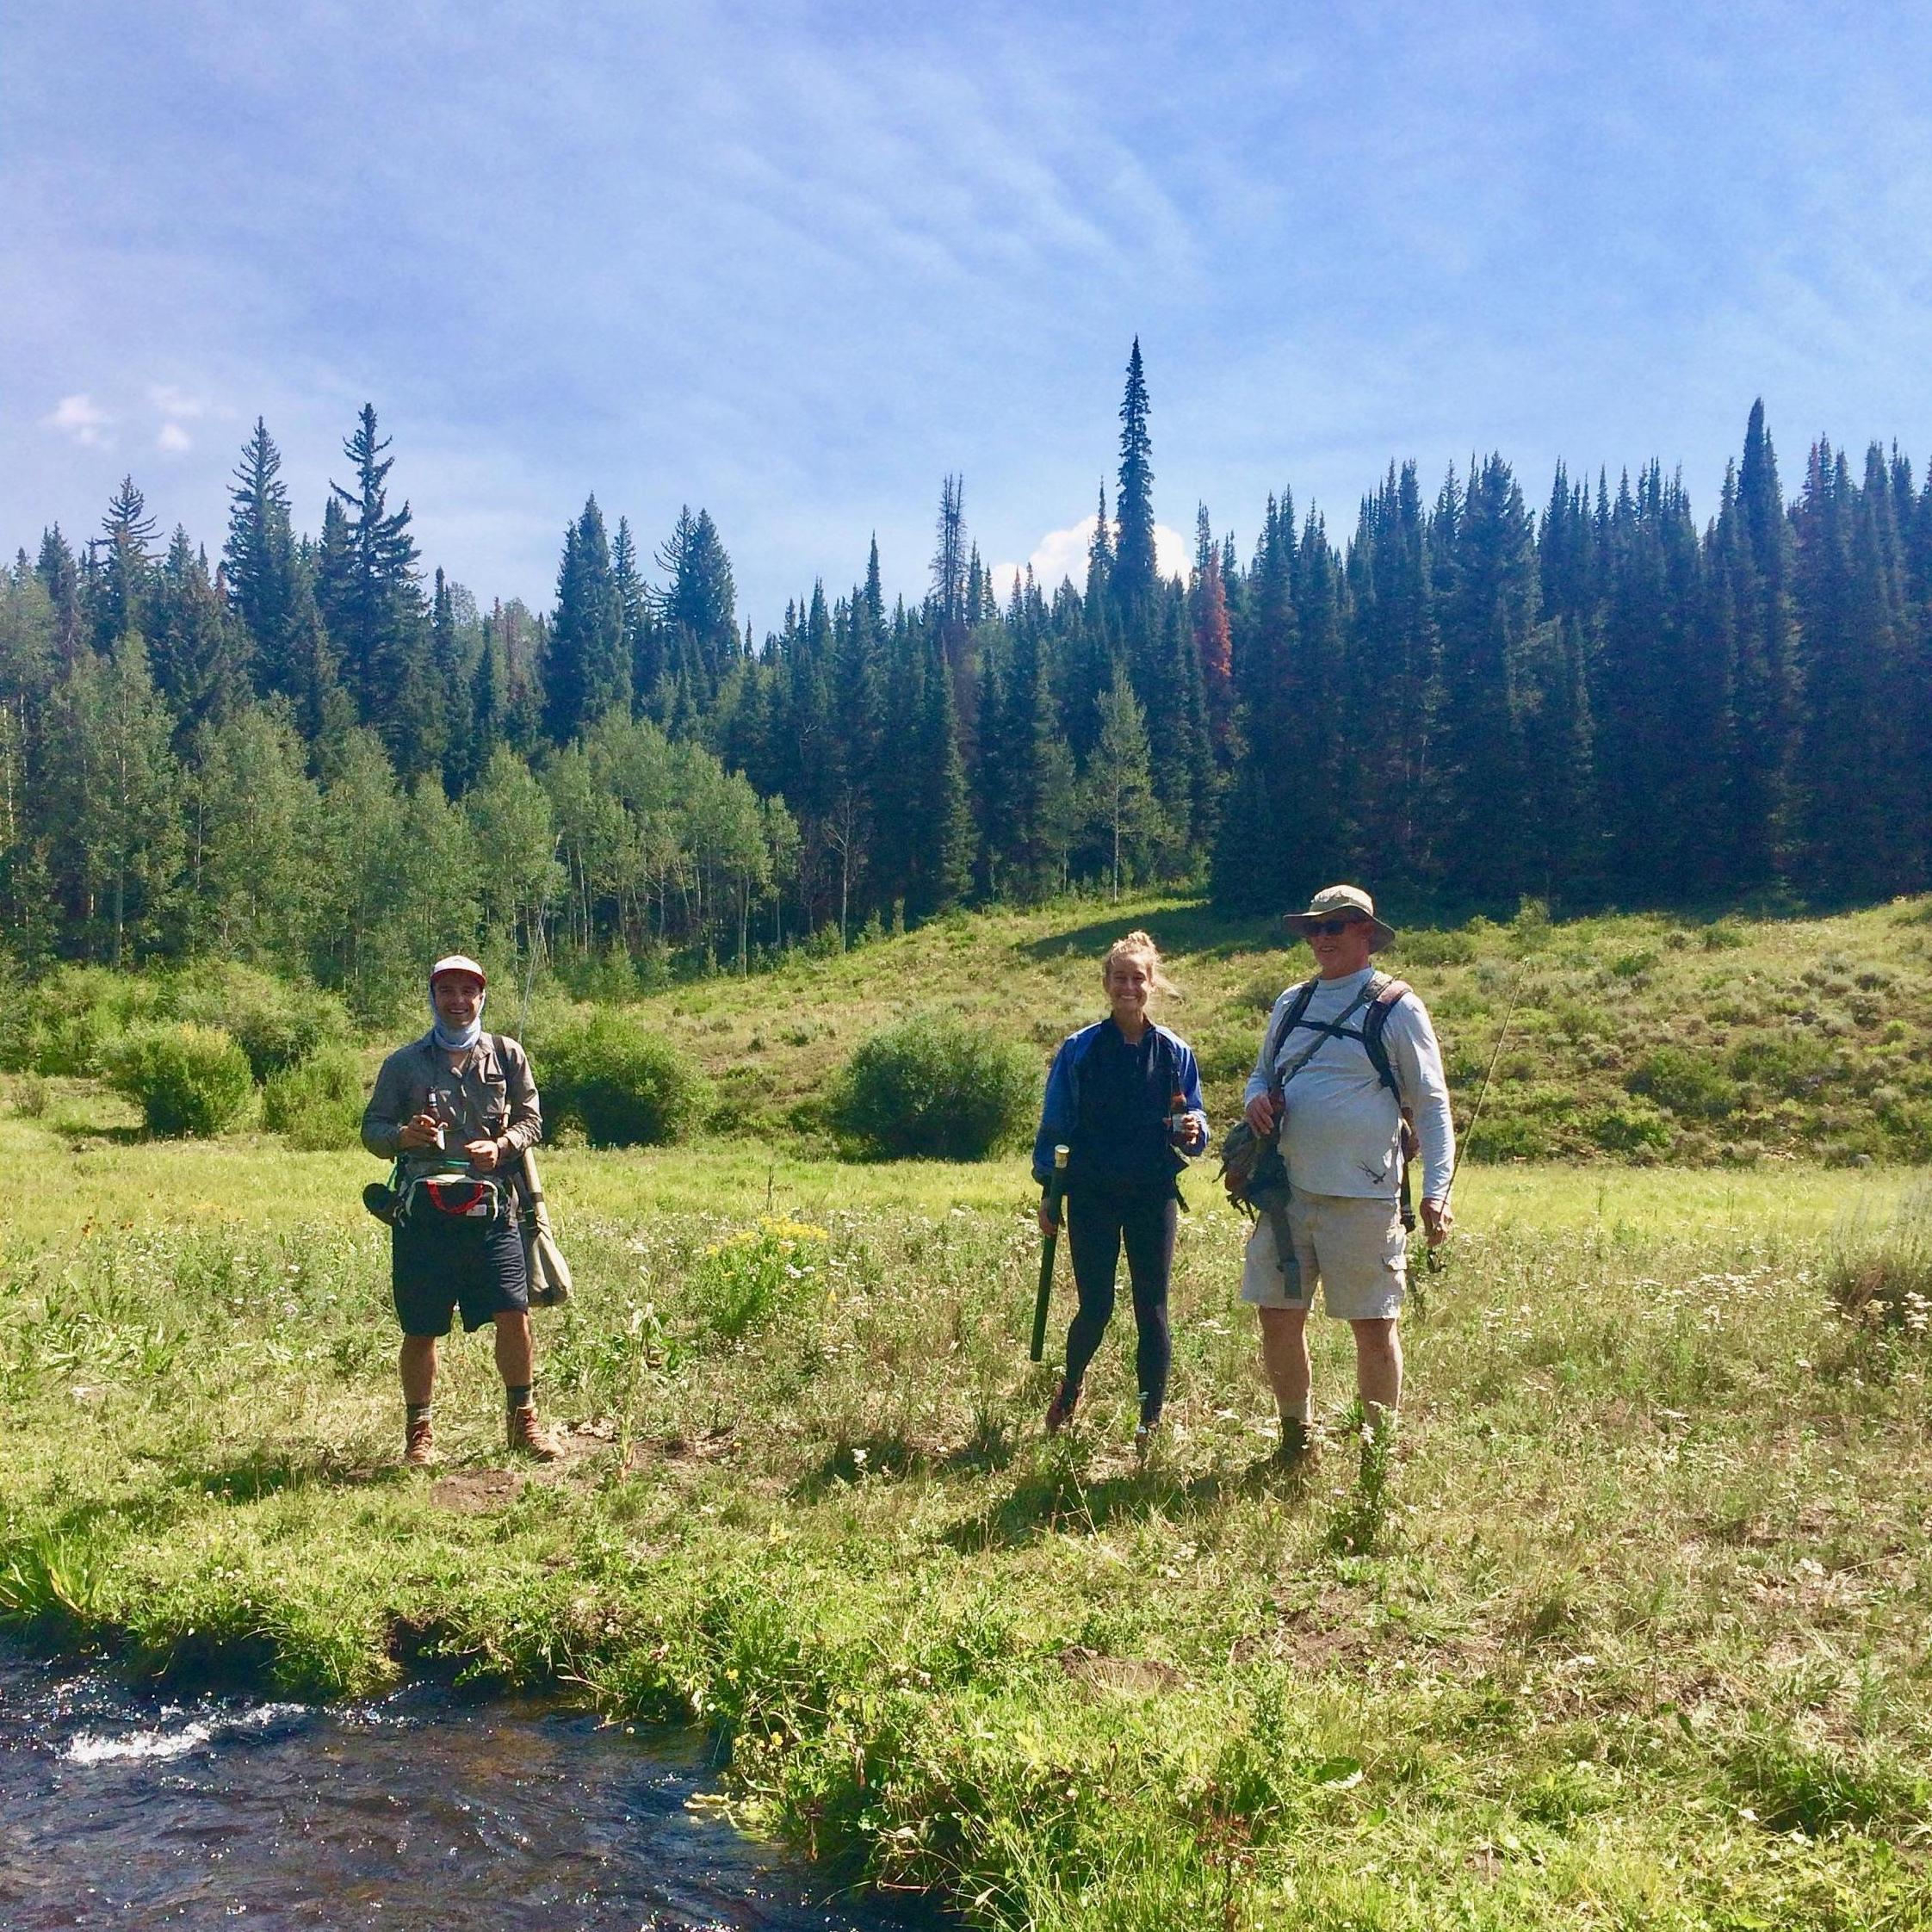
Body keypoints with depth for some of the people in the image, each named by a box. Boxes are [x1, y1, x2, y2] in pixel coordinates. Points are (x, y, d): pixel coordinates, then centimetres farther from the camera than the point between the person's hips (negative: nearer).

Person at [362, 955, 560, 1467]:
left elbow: (530, 1119, 11)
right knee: (421, 1328, 4)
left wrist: (500, 1145, -10)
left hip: (491, 1208, 0)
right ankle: (418, 1432, 21)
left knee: (514, 1313, -7)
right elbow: (372, 1128, 9)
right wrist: (404, 1136, -13)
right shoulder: (404, 1063, 10)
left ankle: (522, 1420, 12)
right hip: (423, 1211, 0)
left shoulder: (507, 1055, 12)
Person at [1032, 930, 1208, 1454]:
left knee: (1152, 1311, 2)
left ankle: (1151, 1423, 14)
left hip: (1154, 1198, 1)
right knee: (1096, 1309, 1)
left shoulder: (1175, 1053, 3)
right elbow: (1055, 1125, 3)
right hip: (1093, 1197, -1)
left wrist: (1192, 1132, -15)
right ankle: (1070, 1387, 31)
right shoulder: (1078, 1050, -1)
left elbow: (1195, 1123, 9)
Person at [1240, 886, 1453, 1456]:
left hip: (1363, 1198, -5)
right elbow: (1261, 1073, 24)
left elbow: (1431, 1106, -3)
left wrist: (1436, 1190, -13)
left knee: (1374, 1326, 3)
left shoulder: (1397, 1009, -2)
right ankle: (1295, 1439, 26)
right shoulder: (1292, 1003, 13)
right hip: (1286, 1190, 5)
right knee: (1278, 1318, 8)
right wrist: (1257, 1098, -1)